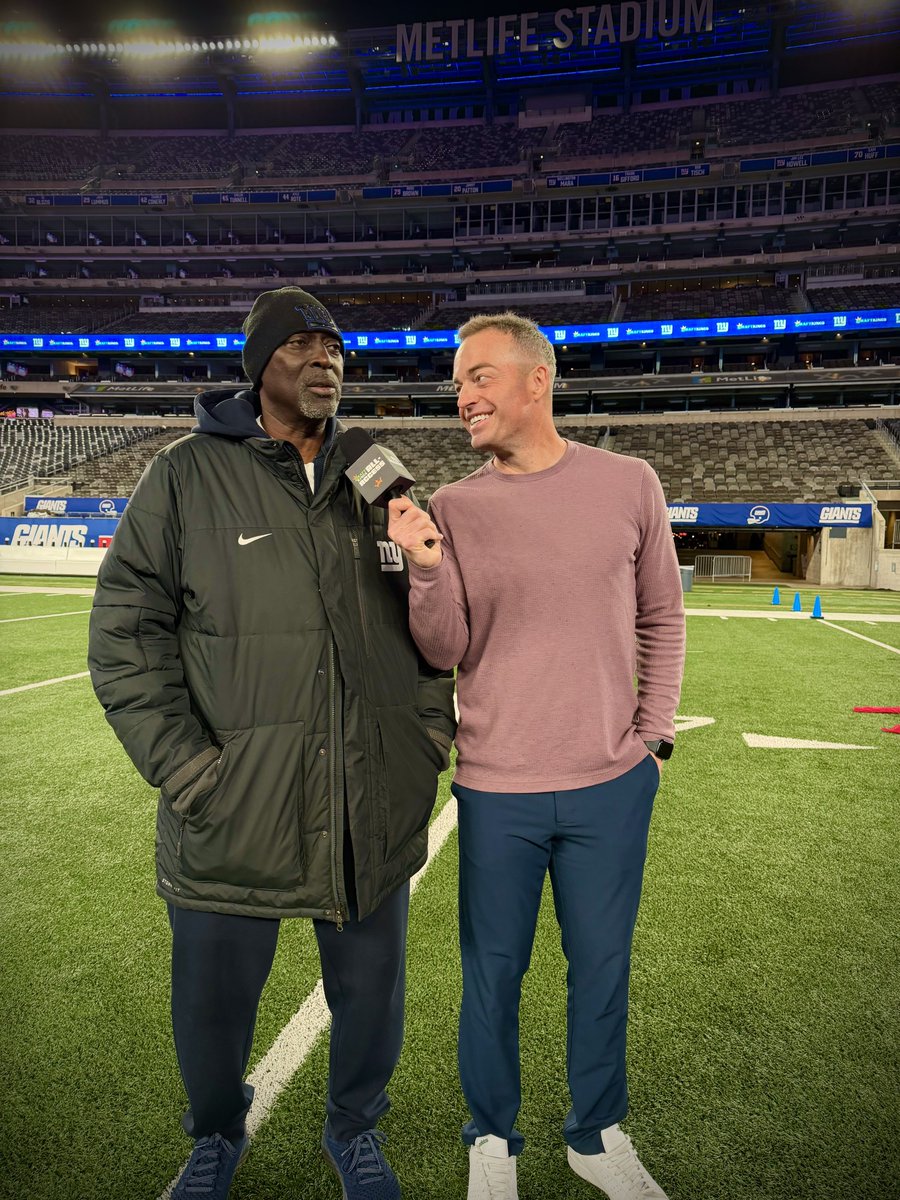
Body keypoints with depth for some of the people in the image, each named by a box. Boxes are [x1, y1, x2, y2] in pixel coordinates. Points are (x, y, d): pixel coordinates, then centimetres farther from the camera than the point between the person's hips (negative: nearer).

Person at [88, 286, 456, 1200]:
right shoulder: (186, 476, -4)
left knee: (369, 990, 19)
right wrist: (186, 769, -11)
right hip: (234, 814, -2)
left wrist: (429, 731, 4)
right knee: (214, 1002, 17)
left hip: (374, 809, 3)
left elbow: (427, 618, 13)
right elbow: (125, 633, -5)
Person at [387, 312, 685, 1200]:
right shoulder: (452, 507, -3)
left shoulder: (628, 486, -2)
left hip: (613, 784, 1)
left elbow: (660, 619, 8)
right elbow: (445, 652, -5)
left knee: (601, 968, 17)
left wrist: (654, 736, 4)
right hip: (497, 791, 0)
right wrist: (426, 567, -22)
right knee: (494, 972, 15)